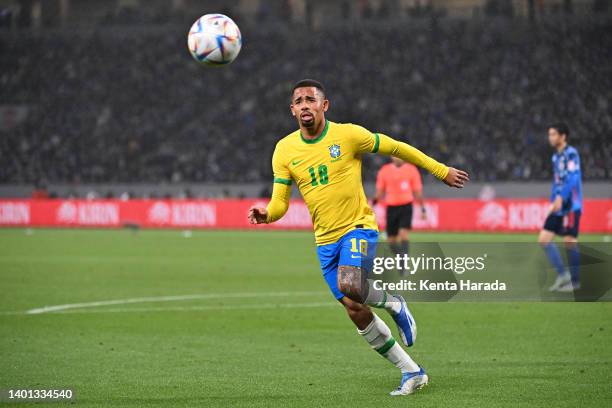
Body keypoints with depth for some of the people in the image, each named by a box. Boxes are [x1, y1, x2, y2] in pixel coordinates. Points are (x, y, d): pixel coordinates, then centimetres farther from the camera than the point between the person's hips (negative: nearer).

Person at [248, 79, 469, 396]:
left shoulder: (348, 135, -9)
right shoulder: (284, 150, 0)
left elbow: (396, 148, 1)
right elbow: (279, 203, -1)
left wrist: (441, 171, 6)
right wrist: (266, 214, -25)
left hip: (359, 227, -4)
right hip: (325, 239, 4)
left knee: (349, 285, -33)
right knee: (356, 312, 4)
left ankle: (394, 304, 1)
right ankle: (412, 372, 17)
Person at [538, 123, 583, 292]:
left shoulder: (571, 154, -10)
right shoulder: (556, 156, 16)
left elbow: (572, 178, -20)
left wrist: (560, 198, -27)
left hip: (570, 206, -9)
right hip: (558, 207, 9)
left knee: (569, 242, -5)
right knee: (544, 239, 2)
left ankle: (575, 281, 5)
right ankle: (562, 274, 9)